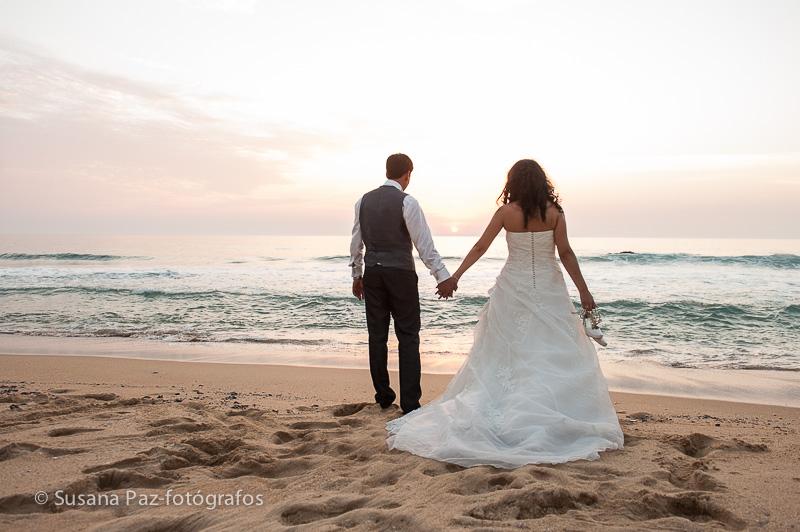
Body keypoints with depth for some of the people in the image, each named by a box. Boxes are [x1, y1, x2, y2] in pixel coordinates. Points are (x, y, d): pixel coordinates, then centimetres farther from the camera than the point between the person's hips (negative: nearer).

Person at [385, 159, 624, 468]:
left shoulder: (506, 212, -3)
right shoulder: (554, 212, -5)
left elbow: (480, 248, 0)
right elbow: (565, 254, -7)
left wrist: (456, 276, 10)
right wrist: (583, 291, -2)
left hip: (513, 289, 1)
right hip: (548, 291, -1)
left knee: (505, 352, 10)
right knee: (556, 355, 7)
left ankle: (505, 412, 15)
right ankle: (554, 416, 6)